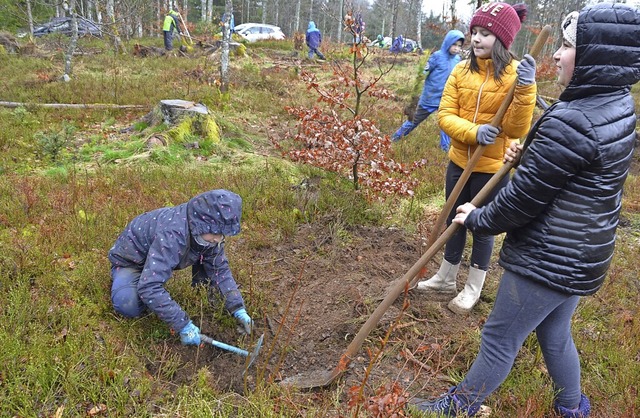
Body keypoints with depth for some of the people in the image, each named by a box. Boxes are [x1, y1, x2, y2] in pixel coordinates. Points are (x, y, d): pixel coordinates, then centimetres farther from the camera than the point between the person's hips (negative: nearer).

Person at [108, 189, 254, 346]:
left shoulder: (208, 232, -19)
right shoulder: (172, 235, -42)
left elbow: (220, 270, -8)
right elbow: (149, 287, -47)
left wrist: (238, 309, -18)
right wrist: (183, 325, -44)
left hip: (166, 257, 6)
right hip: (132, 260, -6)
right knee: (128, 305, -33)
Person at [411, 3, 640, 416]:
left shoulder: (570, 123, -27)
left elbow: (523, 199, -21)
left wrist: (478, 218, -6)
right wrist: (529, 157, 3)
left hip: (546, 260, -9)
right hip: (583, 254, 9)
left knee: (500, 340, 10)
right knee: (555, 335, 27)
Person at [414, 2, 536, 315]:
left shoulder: (515, 74, -13)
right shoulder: (462, 70, -3)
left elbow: (516, 130, -18)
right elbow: (444, 115, -7)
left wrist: (525, 89, -32)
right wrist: (473, 132, -24)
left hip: (492, 168, -4)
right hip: (459, 162, 4)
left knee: (482, 227, 11)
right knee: (454, 222, 18)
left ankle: (473, 288, 32)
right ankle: (445, 278, 39)